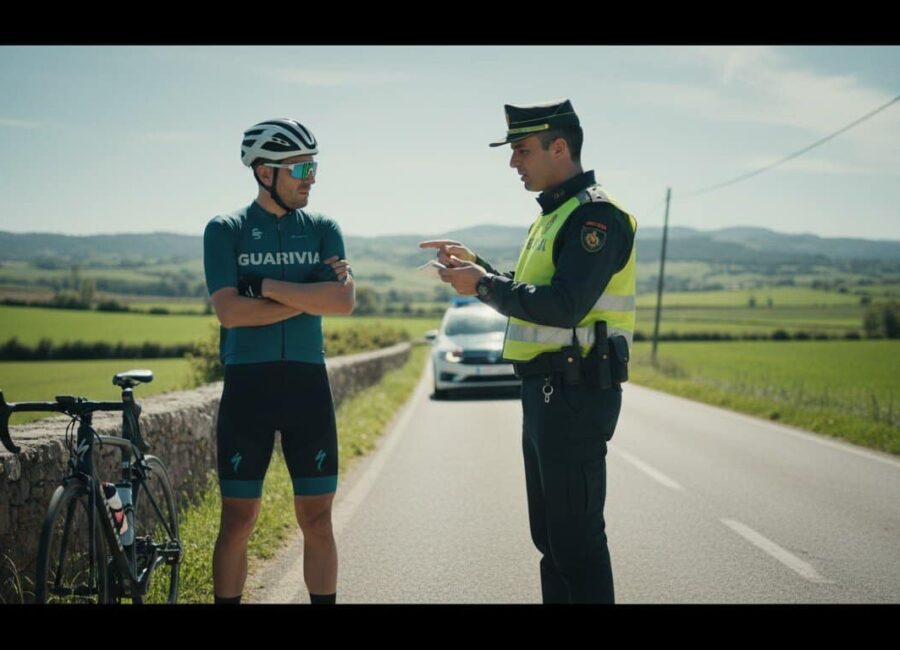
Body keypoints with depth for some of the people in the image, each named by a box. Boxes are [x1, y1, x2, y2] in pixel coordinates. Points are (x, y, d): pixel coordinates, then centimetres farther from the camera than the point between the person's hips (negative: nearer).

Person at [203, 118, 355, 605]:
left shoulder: (322, 229, 8)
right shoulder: (225, 230, 1)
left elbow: (344, 300, -9)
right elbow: (229, 310, -12)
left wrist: (269, 286, -12)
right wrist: (310, 296, -11)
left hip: (308, 383, 2)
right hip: (246, 385, -2)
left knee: (316, 521, 4)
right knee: (237, 522, 2)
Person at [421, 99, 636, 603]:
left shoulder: (595, 215, -15)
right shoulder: (554, 216, 18)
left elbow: (563, 306, -26)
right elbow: (529, 295, 24)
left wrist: (483, 285, -16)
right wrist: (475, 264, 13)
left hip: (574, 393, -11)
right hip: (545, 392, 11)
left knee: (576, 539, -6)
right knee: (550, 536, 17)